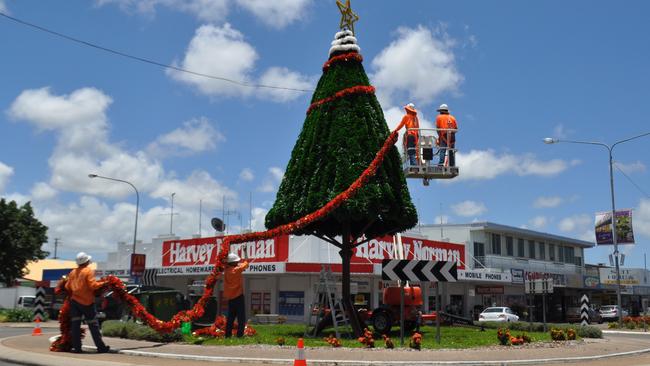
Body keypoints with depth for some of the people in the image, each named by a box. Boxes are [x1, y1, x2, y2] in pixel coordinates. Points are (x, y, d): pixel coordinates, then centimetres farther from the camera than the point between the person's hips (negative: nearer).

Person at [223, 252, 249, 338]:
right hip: (238, 296, -8)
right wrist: (246, 262, 18)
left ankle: (228, 335, 15)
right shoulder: (236, 270, -16)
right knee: (241, 318, -4)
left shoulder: (226, 270, 5)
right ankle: (239, 335, -9)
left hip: (230, 297, 8)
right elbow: (244, 266, -1)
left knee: (230, 317, 14)